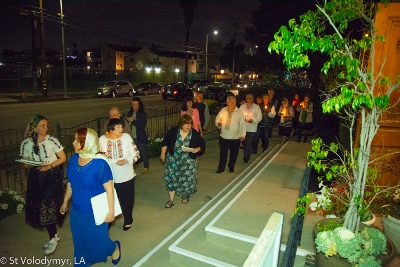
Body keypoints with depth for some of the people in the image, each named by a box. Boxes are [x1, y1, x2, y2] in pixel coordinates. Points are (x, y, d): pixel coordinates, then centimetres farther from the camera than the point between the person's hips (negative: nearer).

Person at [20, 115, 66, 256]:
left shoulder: (52, 141, -10)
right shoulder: (26, 144, -2)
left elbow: (62, 158, -5)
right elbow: (25, 163, 4)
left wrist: (49, 166, -18)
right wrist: (31, 165, -19)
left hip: (52, 176, -4)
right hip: (36, 177, 4)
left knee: (47, 206, -6)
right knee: (39, 207, 9)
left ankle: (53, 238, 12)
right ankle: (54, 235, 27)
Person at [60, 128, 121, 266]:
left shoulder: (100, 163, -24)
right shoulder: (74, 159, -5)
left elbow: (109, 189, -19)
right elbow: (70, 183, 9)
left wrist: (111, 211, -15)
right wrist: (65, 202, 18)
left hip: (95, 212, -5)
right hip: (76, 211, 5)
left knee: (98, 240, 14)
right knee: (80, 242, 20)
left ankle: (115, 248, 46)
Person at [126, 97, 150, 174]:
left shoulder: (143, 114, -8)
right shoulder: (129, 113, 6)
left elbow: (142, 126, -15)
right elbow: (126, 123, 12)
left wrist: (132, 121, -18)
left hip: (140, 137, -4)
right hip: (131, 136, 4)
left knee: (143, 152, 8)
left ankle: (146, 167, 24)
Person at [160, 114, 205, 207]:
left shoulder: (195, 134, -9)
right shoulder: (173, 132, -8)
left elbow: (202, 145, -2)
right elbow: (165, 143, 3)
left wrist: (197, 149, -22)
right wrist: (163, 154, 4)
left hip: (188, 161, 0)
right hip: (173, 160, 0)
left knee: (187, 179, 7)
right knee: (172, 178, -1)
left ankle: (185, 195, 36)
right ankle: (171, 200, 9)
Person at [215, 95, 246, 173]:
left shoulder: (239, 112, -6)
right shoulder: (223, 110, 1)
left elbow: (243, 124, -6)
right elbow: (217, 119, 11)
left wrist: (243, 135, -12)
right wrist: (218, 123, -12)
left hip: (235, 138, -1)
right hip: (223, 137, 2)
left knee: (233, 154, 13)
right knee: (222, 154, 10)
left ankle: (231, 167, 34)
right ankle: (221, 168, 24)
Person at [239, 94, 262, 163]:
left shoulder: (256, 107, 0)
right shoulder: (242, 106, 8)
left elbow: (259, 117, -2)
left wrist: (253, 120, -17)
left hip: (252, 129, -3)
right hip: (243, 128, 3)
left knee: (249, 143, -6)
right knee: (244, 143, 12)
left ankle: (246, 157, -1)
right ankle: (246, 155, 28)